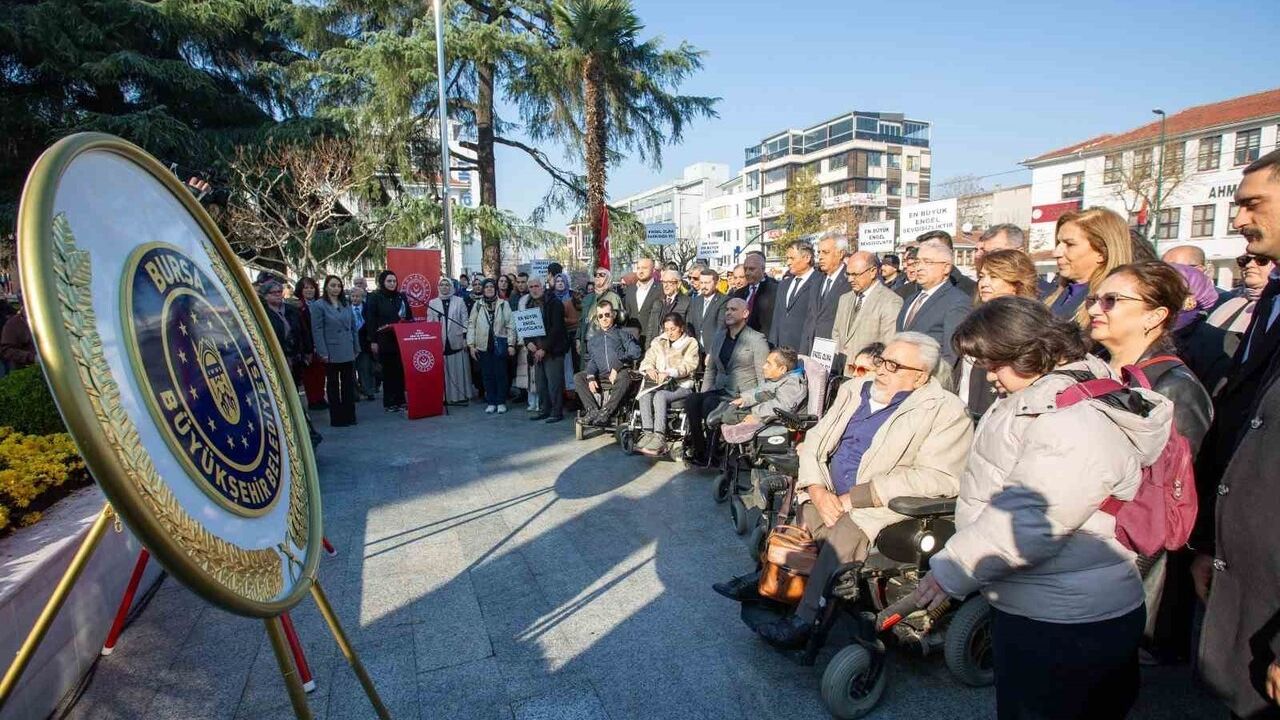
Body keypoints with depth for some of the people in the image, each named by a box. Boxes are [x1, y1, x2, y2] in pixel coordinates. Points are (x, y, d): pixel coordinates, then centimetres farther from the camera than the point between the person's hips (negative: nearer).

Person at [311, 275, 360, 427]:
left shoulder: (346, 304, 11)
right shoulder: (318, 306, -4)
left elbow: (353, 327, 12)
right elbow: (317, 330, -8)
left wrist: (356, 348, 8)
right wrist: (323, 353, -13)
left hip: (348, 352, 4)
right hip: (332, 353, -4)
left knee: (349, 385, 7)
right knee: (333, 386, 6)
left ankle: (349, 416, 16)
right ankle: (336, 418, 12)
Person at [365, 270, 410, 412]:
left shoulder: (402, 297, 11)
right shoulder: (375, 298, 0)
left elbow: (409, 317, 14)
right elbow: (370, 321, -2)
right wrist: (373, 341, -8)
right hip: (385, 341, -3)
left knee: (401, 371, 1)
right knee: (388, 372, 1)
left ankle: (401, 400, 9)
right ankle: (389, 403, 8)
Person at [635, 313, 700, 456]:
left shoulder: (691, 343, 9)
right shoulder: (658, 342, 22)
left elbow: (688, 366, -6)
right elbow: (647, 361, 13)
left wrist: (669, 373, -23)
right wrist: (649, 369, -12)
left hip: (681, 386, -4)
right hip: (659, 384, 4)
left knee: (660, 396, -35)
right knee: (645, 395, -30)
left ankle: (659, 438, -40)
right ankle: (647, 434, -36)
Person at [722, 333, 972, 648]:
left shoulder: (946, 411, -7)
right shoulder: (855, 389, 11)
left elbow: (939, 478, -18)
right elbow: (814, 440, 10)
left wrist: (853, 498, -20)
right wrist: (818, 490, -10)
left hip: (882, 504, -6)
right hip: (828, 495, 7)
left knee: (845, 532, -30)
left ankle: (805, 619, -19)